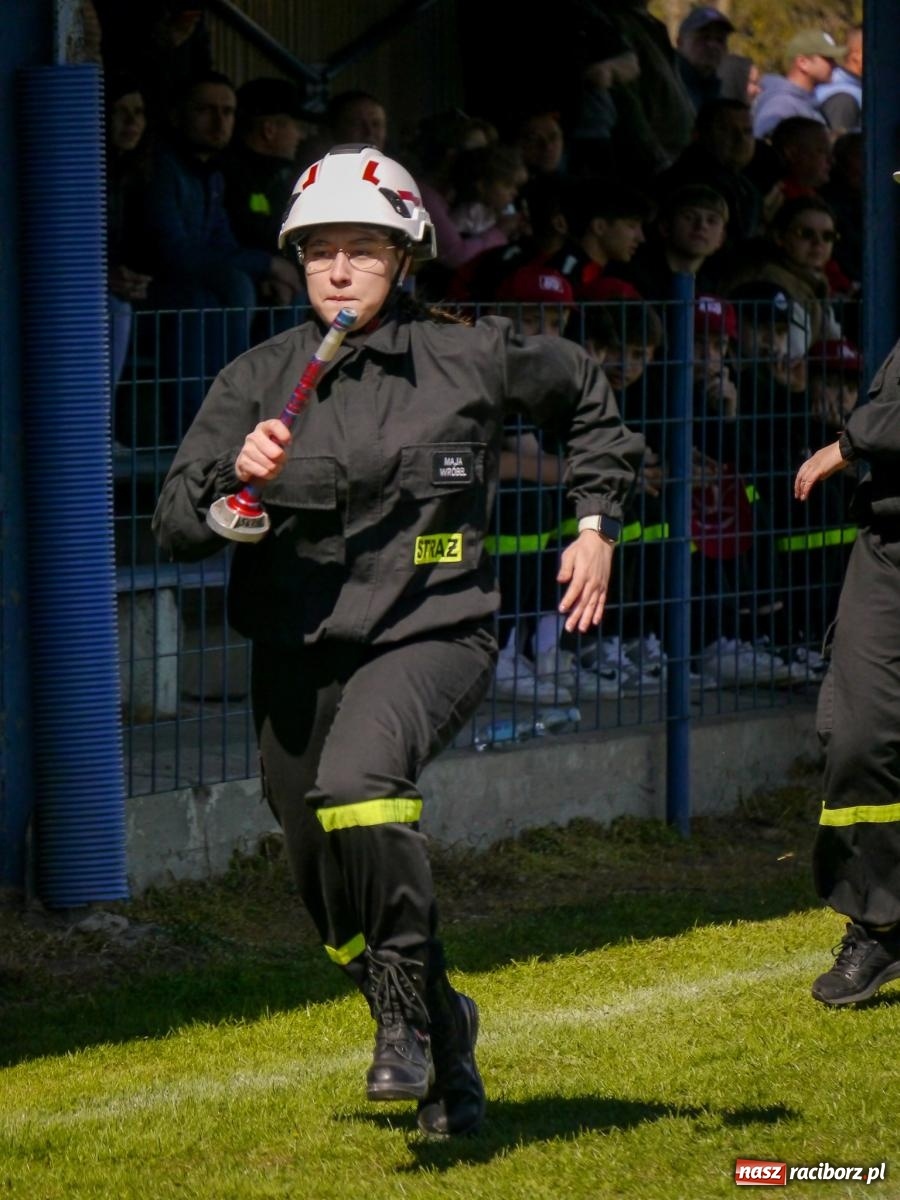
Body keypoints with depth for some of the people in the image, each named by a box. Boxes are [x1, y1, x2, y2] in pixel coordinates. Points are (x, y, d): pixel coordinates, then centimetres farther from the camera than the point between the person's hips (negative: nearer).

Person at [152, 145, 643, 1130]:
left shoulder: (472, 358, -1)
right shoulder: (257, 381, 2)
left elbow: (587, 400, 19)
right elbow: (175, 528, -4)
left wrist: (596, 524, 13)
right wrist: (235, 478, -23)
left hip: (430, 635, -4)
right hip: (298, 654, 4)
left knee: (357, 781, -35)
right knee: (332, 899, 12)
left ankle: (407, 1013, -24)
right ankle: (444, 1038, 40)